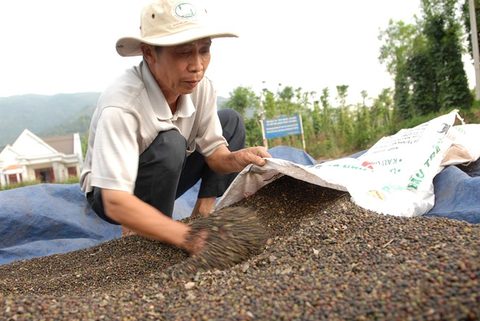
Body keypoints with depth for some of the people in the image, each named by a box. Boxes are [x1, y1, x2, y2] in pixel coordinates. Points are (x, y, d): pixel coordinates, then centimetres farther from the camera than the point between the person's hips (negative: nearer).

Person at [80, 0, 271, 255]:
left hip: (162, 181, 6)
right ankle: (145, 235, -13)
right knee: (169, 144, -35)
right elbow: (116, 203, -41)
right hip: (109, 195, -6)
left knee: (230, 121, -5)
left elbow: (214, 153, -11)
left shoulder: (201, 87, -18)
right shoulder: (121, 105, -36)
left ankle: (202, 214, -6)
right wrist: (189, 238, -49)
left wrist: (235, 160, -35)